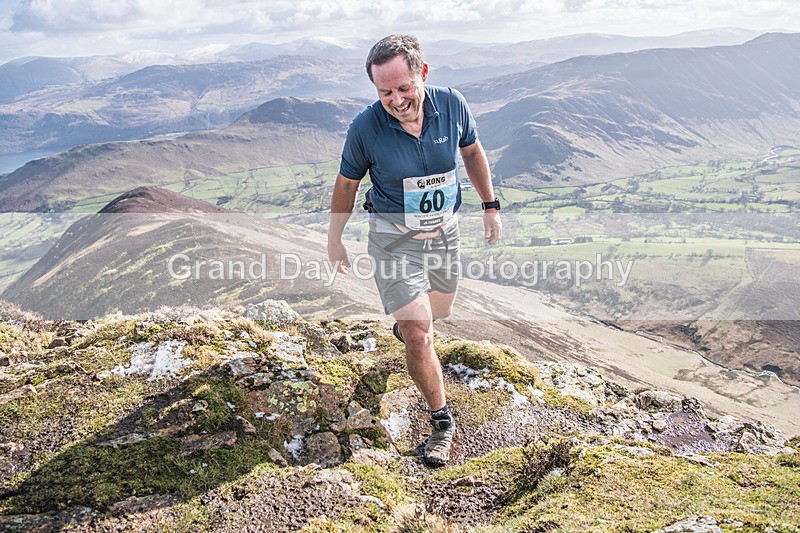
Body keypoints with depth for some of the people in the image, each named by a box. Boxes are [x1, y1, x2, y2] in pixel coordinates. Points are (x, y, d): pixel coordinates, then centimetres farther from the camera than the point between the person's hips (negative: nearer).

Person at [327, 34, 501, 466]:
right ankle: (442, 421, 9)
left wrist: (490, 206, 9)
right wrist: (334, 239, 4)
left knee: (437, 311, 25)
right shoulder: (365, 128, -21)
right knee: (420, 336, -9)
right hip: (394, 236, -4)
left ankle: (404, 326, 61)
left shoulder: (452, 105, -15)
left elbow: (471, 152, 5)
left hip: (444, 230, 4)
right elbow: (347, 183, -5)